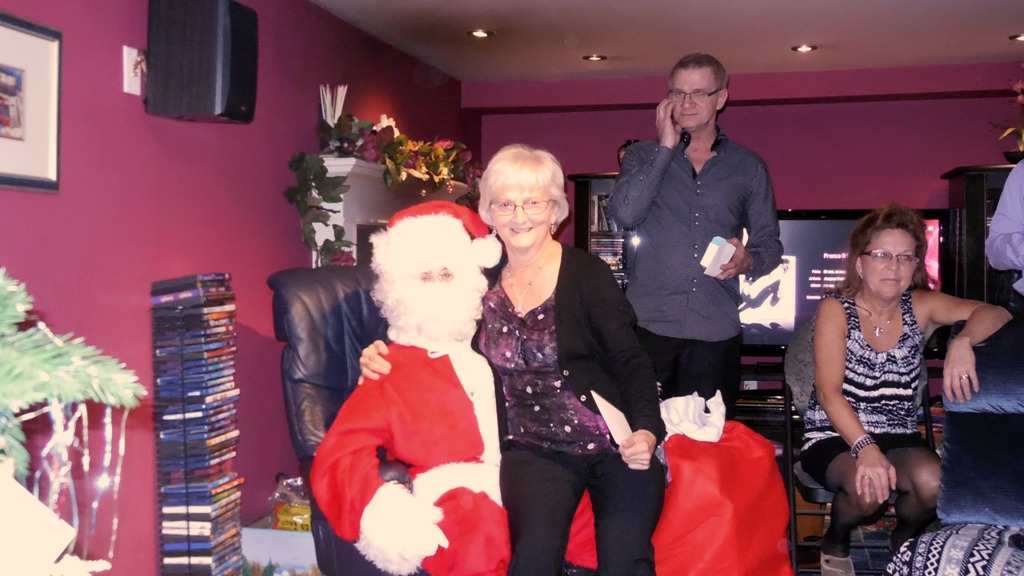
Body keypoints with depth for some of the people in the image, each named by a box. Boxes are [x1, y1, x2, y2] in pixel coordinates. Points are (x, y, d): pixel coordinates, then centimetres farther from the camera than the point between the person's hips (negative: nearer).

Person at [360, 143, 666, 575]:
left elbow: (630, 361, -3)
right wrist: (381, 361, -3)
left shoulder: (588, 273, 0)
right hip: (533, 449, 1)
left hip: (614, 444, -1)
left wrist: (646, 431, -20)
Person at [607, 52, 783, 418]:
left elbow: (770, 244, 14)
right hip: (648, 323, -1)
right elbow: (624, 214, -9)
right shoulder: (642, 156, 11)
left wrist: (748, 261, -9)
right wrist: (665, 147, -5)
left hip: (717, 332, 1)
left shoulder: (748, 167, 12)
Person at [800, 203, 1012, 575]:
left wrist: (962, 342, -34)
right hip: (835, 438, -3)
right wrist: (865, 448, -31)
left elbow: (995, 314, -11)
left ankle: (905, 541, 9)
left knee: (933, 482, -27)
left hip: (899, 437, 3)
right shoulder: (835, 309, -7)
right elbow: (829, 392, -16)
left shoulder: (920, 307, 2)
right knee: (867, 486, -33)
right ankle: (835, 543, 4)